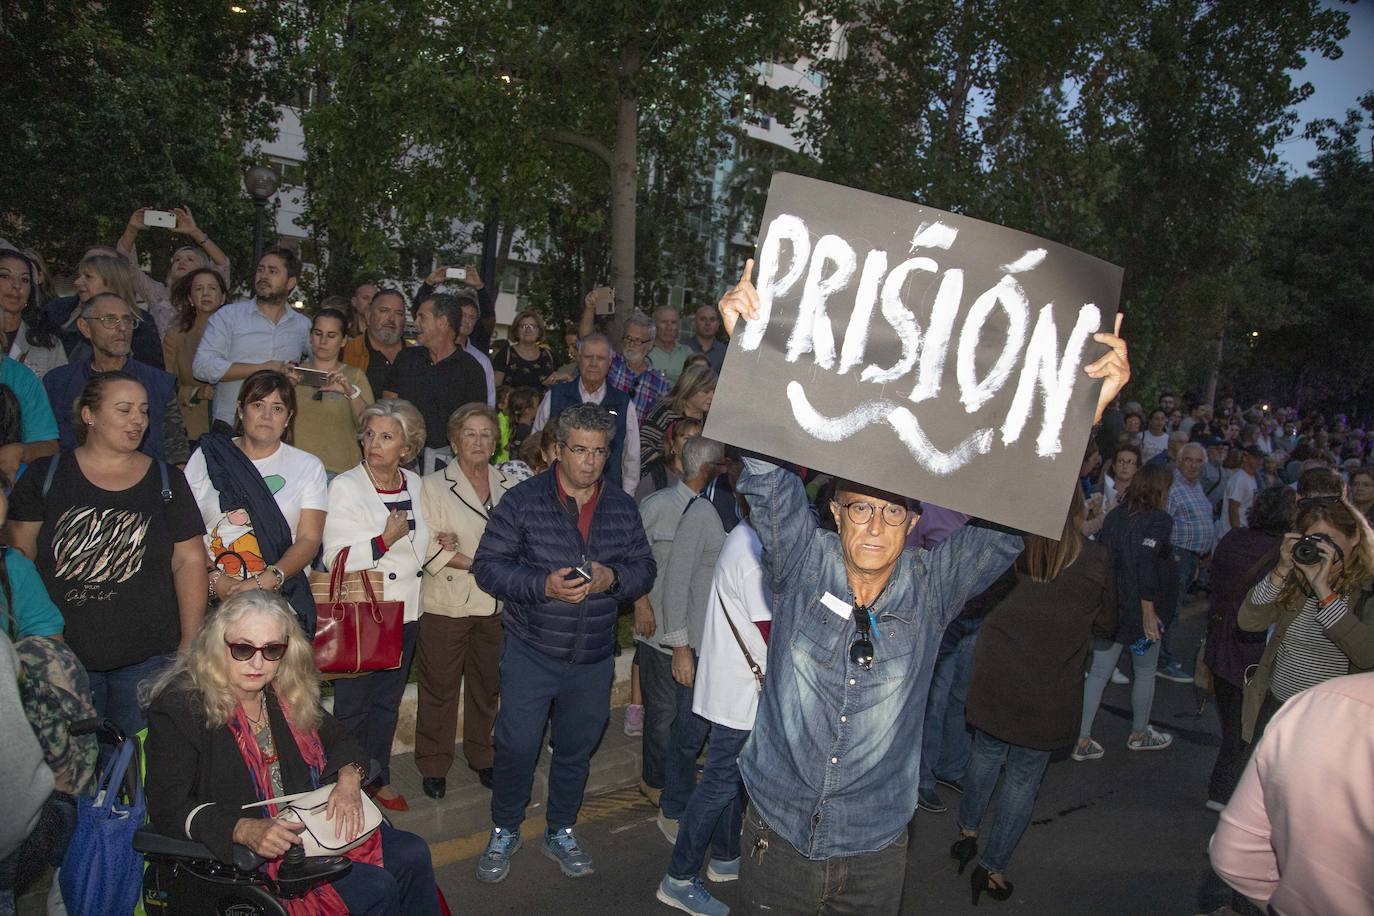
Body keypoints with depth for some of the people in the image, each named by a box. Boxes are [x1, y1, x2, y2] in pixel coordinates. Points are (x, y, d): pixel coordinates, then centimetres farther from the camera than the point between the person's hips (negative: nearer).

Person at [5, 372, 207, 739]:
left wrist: (190, 645, -2)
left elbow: (189, 561, 3)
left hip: (147, 659, 0)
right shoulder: (45, 476, 2)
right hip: (62, 656, 0)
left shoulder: (166, 481, 4)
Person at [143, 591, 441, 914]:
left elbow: (337, 739, 13)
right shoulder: (179, 707, -16)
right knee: (375, 889, -20)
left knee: (412, 854, -6)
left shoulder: (288, 693, 4)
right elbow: (168, 809, -18)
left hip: (314, 824, 7)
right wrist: (244, 830, -33)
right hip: (248, 853, -6)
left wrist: (348, 778, -10)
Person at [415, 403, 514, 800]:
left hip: (495, 606, 3)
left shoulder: (509, 488, 4)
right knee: (439, 687, 8)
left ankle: (482, 757, 35)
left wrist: (459, 548, -16)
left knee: (487, 685, 16)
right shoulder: (433, 486, -5)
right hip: (446, 606, -3)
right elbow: (428, 550, -13)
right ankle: (433, 765, 25)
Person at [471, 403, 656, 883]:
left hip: (593, 658, 3)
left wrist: (614, 577, -15)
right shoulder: (524, 500, -10)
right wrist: (543, 585, -24)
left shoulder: (622, 506, 1)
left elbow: (644, 568, 7)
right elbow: (487, 566, -10)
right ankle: (504, 832, 30)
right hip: (531, 651, -3)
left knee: (577, 748, 17)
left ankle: (561, 831, 39)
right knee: (517, 745, 4)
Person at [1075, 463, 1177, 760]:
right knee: (1145, 673, 16)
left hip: (1108, 608, 5)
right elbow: (1145, 565, -24)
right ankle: (1139, 734, 33)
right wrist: (1149, 611, -24)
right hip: (1139, 610, -5)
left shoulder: (1115, 515, 4)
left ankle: (1082, 740, 11)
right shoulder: (1158, 521, -13)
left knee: (1099, 673, 9)